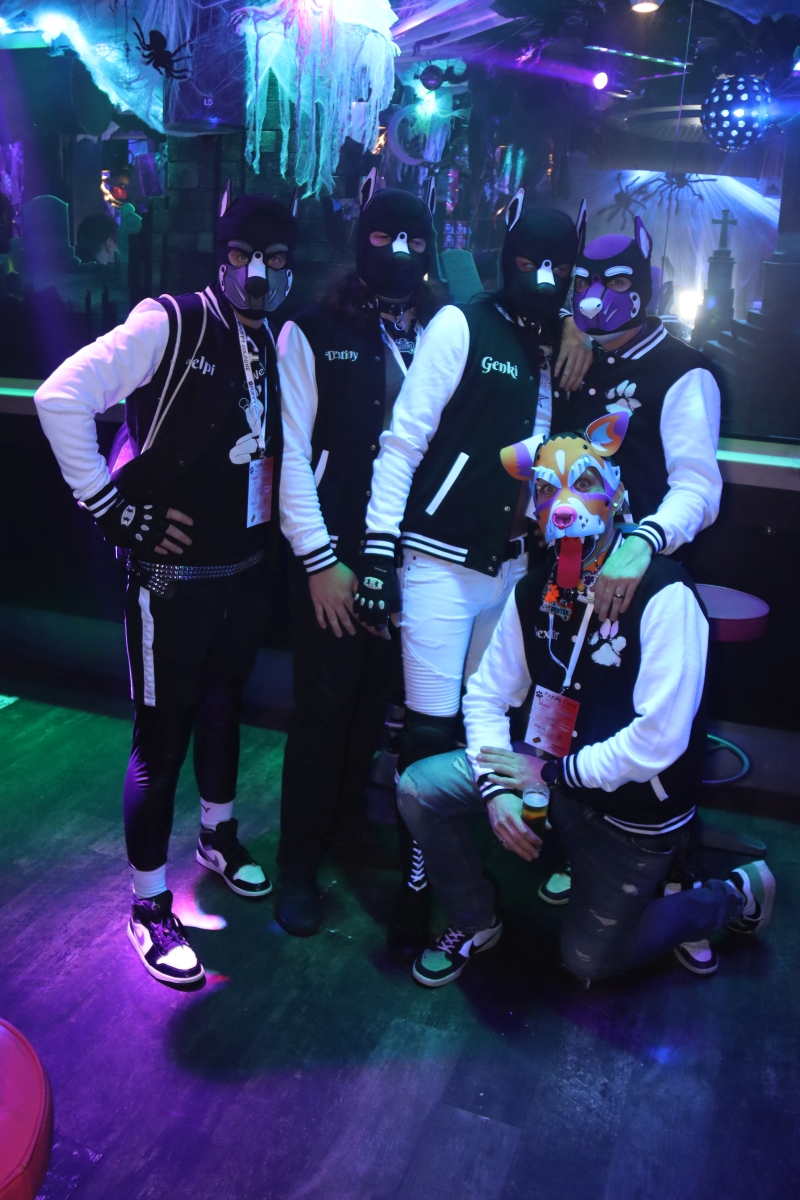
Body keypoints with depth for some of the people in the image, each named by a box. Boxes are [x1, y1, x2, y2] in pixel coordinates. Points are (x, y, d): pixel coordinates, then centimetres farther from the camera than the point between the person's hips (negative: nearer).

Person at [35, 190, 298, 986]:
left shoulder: (273, 344, 7)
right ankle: (149, 904, 22)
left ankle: (218, 839, 46)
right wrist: (111, 508, -18)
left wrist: (291, 531, 3)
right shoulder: (169, 324, -14)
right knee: (162, 735, 4)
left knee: (223, 709, 23)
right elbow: (60, 396, -21)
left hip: (246, 571, 7)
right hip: (172, 577, -7)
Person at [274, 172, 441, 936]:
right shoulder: (313, 332, -2)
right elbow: (293, 451, -7)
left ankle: (346, 825, 35)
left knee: (373, 700, 13)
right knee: (323, 708, 2)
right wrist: (319, 557, -11)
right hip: (335, 552, -3)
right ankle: (298, 860, 20)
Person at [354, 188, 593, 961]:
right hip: (439, 561, -5)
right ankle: (415, 891, 16)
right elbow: (402, 442, -10)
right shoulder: (462, 325, -6)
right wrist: (377, 552, -15)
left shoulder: (558, 350, 11)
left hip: (511, 568, 6)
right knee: (431, 733, -1)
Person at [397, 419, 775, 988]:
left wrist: (556, 772, -21)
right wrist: (496, 787, -17)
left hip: (636, 803, -5)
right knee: (419, 789, -11)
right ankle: (476, 922, 14)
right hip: (552, 770, 5)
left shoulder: (663, 594, -26)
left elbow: (660, 738, -30)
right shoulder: (535, 592, -6)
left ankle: (732, 898, 28)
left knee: (589, 960, 8)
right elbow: (487, 695, -2)